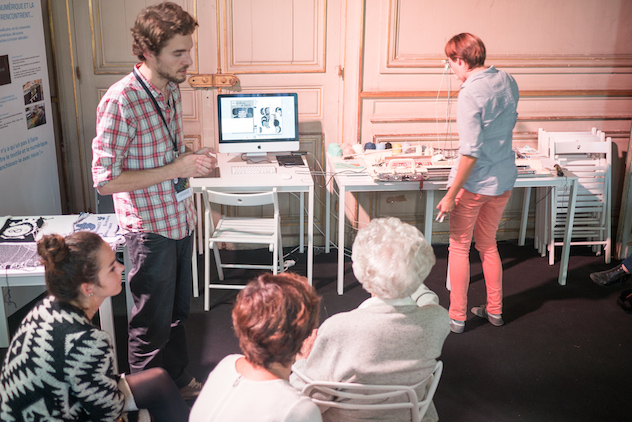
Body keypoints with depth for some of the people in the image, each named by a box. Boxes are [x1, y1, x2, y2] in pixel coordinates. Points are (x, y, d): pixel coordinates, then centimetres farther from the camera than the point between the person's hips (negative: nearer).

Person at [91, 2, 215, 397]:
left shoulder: (171, 89, 4)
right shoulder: (120, 102, -23)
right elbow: (105, 180, -22)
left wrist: (193, 161, -2)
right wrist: (177, 168, -24)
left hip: (180, 220, 7)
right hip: (151, 228, -7)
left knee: (179, 311, 22)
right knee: (153, 323, 9)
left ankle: (181, 380, 41)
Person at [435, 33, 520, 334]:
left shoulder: (470, 94, -22)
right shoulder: (507, 81, 2)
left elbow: (472, 152, -25)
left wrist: (451, 195, -20)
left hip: (474, 182, -7)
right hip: (504, 179, 7)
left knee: (459, 247, 9)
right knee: (488, 244, 21)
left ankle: (456, 317, 18)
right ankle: (495, 310, 31)